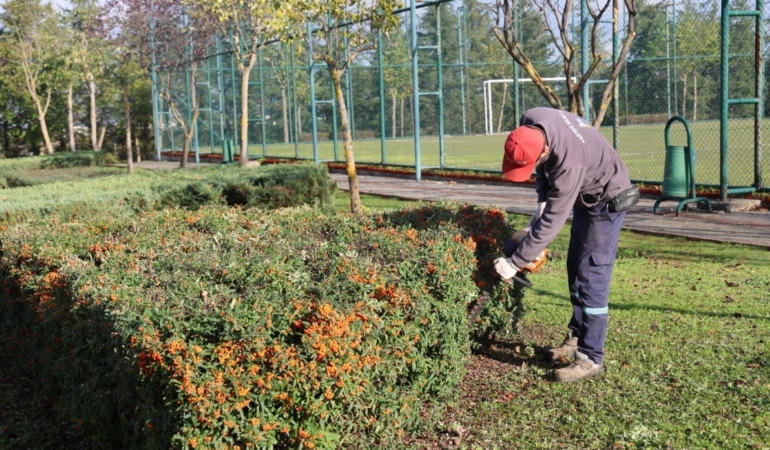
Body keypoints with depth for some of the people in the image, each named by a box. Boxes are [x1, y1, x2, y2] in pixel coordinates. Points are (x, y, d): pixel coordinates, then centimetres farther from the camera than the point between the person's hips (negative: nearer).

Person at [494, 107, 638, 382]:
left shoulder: (569, 161, -40)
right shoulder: (529, 124, -18)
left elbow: (552, 223, -34)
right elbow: (543, 168, 4)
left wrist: (514, 263, -28)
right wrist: (543, 202, -6)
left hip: (606, 200, -9)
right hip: (584, 197, 9)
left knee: (591, 277, -11)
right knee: (575, 269, 14)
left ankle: (590, 358, -5)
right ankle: (577, 337, 27)